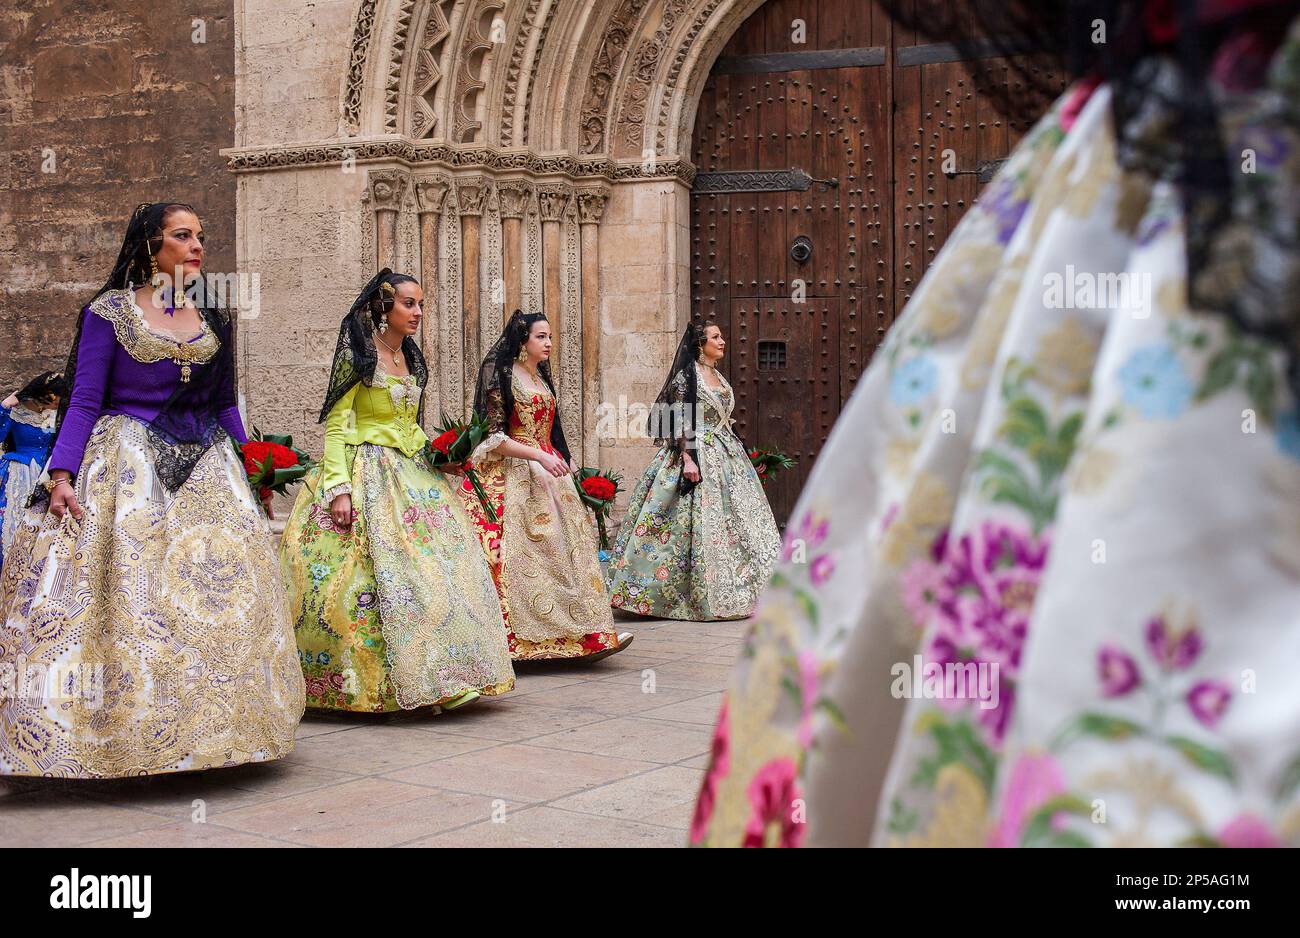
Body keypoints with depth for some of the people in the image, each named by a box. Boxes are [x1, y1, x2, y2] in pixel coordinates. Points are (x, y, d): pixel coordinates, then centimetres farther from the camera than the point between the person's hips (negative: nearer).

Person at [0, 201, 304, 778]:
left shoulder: (212, 319, 12)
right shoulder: (110, 311, -1)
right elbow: (84, 401, -5)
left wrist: (244, 467, 13)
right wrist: (61, 476, -15)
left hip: (204, 470, 5)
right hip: (128, 465, -4)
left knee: (216, 589, 0)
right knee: (127, 588, -9)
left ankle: (200, 728, 9)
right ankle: (125, 730, -2)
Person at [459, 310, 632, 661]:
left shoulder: (541, 378, 16)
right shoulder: (501, 376, -8)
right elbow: (493, 438, -13)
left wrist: (564, 465, 16)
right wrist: (539, 456, -20)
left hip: (547, 472, 8)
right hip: (512, 475, -8)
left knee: (562, 549, 1)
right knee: (516, 556, -12)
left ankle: (585, 635, 0)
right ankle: (513, 639, -9)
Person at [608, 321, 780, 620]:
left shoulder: (719, 377, 15)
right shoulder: (687, 376, -9)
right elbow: (679, 423, -15)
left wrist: (739, 449, 20)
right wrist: (687, 459, -23)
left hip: (725, 455, 9)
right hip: (696, 453, -9)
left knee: (733, 521, 7)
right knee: (698, 522, -9)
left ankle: (728, 591, 13)